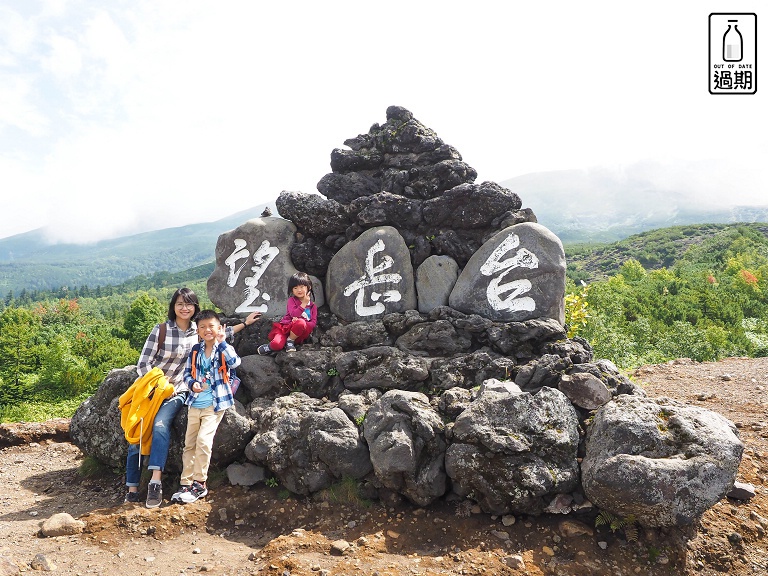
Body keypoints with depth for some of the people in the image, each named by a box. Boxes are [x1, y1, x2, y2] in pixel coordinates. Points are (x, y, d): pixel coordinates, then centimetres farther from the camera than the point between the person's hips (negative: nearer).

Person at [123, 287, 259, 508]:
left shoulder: (198, 330, 1)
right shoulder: (161, 330, -10)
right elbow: (143, 363, -6)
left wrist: (245, 323, 22)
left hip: (177, 391, 1)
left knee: (160, 425, -27)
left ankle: (155, 482, -32)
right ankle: (132, 489, 2)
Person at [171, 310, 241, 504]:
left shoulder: (224, 349, -5)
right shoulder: (196, 350, 7)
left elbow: (235, 362, -26)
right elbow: (187, 373, 12)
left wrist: (222, 341, -21)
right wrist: (192, 384, -10)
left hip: (214, 405, -5)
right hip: (195, 404, 5)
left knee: (203, 441, -14)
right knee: (189, 444, 9)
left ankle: (199, 484, 0)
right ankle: (186, 484, 19)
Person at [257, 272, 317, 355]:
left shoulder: (313, 306, 13)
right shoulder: (292, 300, 6)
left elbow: (313, 322, 2)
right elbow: (294, 314, -11)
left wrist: (300, 323, -14)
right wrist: (304, 303, -14)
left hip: (299, 334, 1)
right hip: (285, 328, -1)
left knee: (301, 323, -36)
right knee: (277, 344, -31)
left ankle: (290, 341, -12)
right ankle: (271, 346, 7)